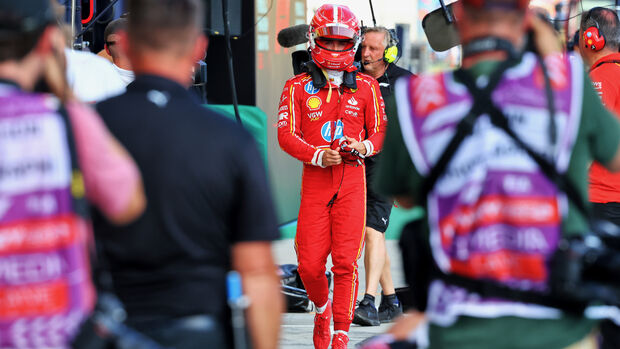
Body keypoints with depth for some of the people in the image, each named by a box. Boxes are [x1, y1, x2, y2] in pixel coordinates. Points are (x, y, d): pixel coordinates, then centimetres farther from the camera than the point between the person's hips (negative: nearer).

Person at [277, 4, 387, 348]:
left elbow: (379, 131, 12)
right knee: (309, 264, -2)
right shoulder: (298, 87, 6)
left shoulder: (366, 87, 8)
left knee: (345, 262, -8)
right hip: (314, 178, 0)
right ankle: (322, 308, 30)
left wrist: (364, 147, -10)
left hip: (352, 179, 0)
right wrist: (318, 155, -17)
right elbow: (286, 135, -1)